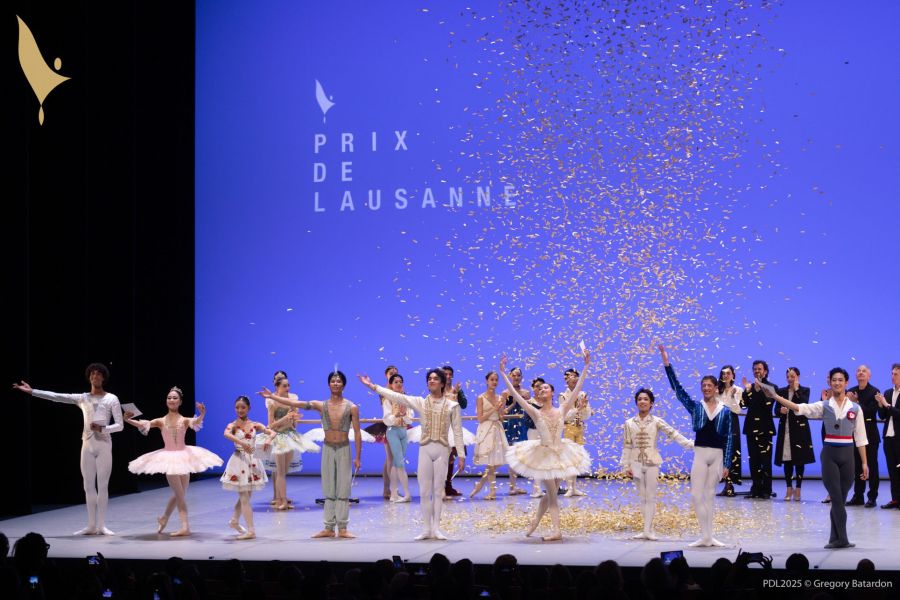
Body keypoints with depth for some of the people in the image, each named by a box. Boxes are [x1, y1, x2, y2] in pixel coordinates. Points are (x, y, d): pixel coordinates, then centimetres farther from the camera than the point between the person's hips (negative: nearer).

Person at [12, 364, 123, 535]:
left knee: (102, 485, -2)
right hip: (88, 445, 3)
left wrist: (102, 429, -20)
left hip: (104, 445, -3)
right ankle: (91, 525, 8)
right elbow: (56, 397, 1)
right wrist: (32, 391, -5)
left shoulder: (112, 399, 0)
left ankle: (101, 525, 2)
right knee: (89, 486, 4)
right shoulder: (82, 398, 7)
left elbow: (120, 425, -4)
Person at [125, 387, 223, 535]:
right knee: (180, 494, -4)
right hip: (169, 458, -2)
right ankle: (185, 527, -1)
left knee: (178, 494, 11)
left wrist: (202, 415, -47)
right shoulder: (161, 421, -1)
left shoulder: (185, 420, -3)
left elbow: (196, 422, -24)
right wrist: (127, 420, -27)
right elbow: (142, 425, -10)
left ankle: (164, 519, 33)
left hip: (183, 457, 2)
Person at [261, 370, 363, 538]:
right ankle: (329, 528, 8)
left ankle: (342, 528, 2)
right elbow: (295, 403, -3)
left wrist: (357, 457, -7)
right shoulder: (321, 405, 1)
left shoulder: (351, 407, -4)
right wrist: (272, 396, -9)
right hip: (328, 449, 2)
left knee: (343, 490, -2)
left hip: (344, 450, -2)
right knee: (329, 491, 5)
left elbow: (357, 433, -3)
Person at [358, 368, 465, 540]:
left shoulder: (452, 405, 1)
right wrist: (372, 386, -7)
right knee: (424, 491, 2)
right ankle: (427, 528, 9)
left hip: (442, 449, -2)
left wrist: (461, 455, -2)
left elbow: (457, 431, 2)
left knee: (438, 490, 2)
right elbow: (396, 396, -1)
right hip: (425, 448, 2)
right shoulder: (420, 402, 5)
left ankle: (436, 528, 8)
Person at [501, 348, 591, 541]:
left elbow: (577, 390, -6)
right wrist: (503, 374, -16)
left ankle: (535, 520, 31)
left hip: (559, 453, 2)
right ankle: (556, 531, 0)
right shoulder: (536, 413, -7)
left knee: (551, 493, 11)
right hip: (544, 454, -2)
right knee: (552, 493, -2)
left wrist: (586, 367, -9)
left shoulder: (561, 411, -2)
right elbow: (515, 394, -12)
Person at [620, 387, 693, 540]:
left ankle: (648, 530, -2)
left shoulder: (656, 422, -2)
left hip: (652, 463, -2)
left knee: (650, 497, -2)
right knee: (643, 497, 7)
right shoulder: (629, 423, 3)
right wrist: (626, 465, 1)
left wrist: (690, 444, -20)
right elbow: (627, 445, 5)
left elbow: (673, 434, -9)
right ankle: (647, 530, 12)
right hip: (636, 463, 2)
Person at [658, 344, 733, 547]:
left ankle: (708, 536, 10)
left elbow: (728, 438, 3)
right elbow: (678, 389, -5)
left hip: (718, 456, 0)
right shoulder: (695, 407, 3)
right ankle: (706, 536, -3)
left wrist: (726, 464, -1)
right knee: (697, 494, -7)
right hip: (700, 454, 0)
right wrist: (667, 364, -13)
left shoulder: (725, 411, 2)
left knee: (710, 495, 6)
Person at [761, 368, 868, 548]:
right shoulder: (824, 406, 0)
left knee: (840, 499, 6)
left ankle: (835, 538, 12)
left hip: (847, 454, 2)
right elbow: (799, 408, -12)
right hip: (829, 453, -1)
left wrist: (864, 462, 5)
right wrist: (775, 396, -24)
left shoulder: (855, 408, 4)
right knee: (836, 498, -4)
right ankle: (841, 539, -2)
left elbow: (860, 437, 7)